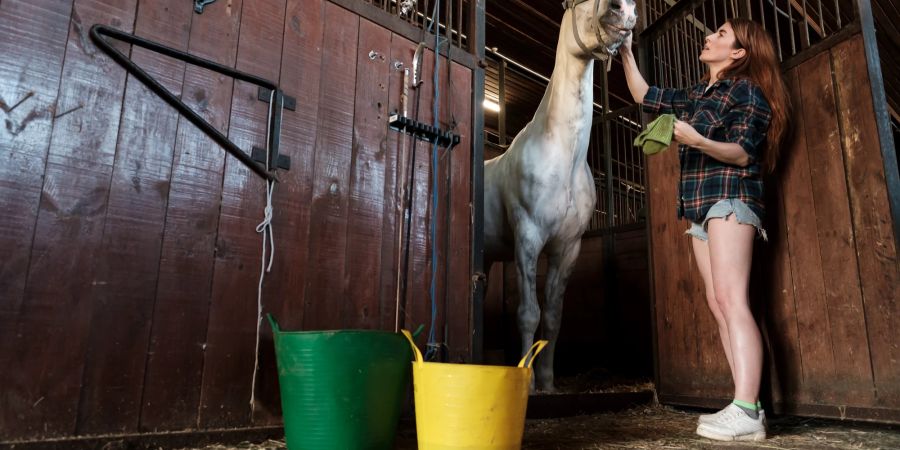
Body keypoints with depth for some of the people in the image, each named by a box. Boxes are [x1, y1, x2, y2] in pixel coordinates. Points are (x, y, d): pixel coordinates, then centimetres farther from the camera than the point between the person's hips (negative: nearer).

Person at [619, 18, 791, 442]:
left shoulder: (745, 89, 0)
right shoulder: (695, 95, 22)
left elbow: (742, 153, -10)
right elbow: (644, 95, 31)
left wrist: (697, 141, -27)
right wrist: (626, 54, 24)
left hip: (729, 197, -8)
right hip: (701, 207, 8)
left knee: (731, 299, -19)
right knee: (719, 305, -1)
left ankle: (745, 412, -22)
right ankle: (748, 406, -2)